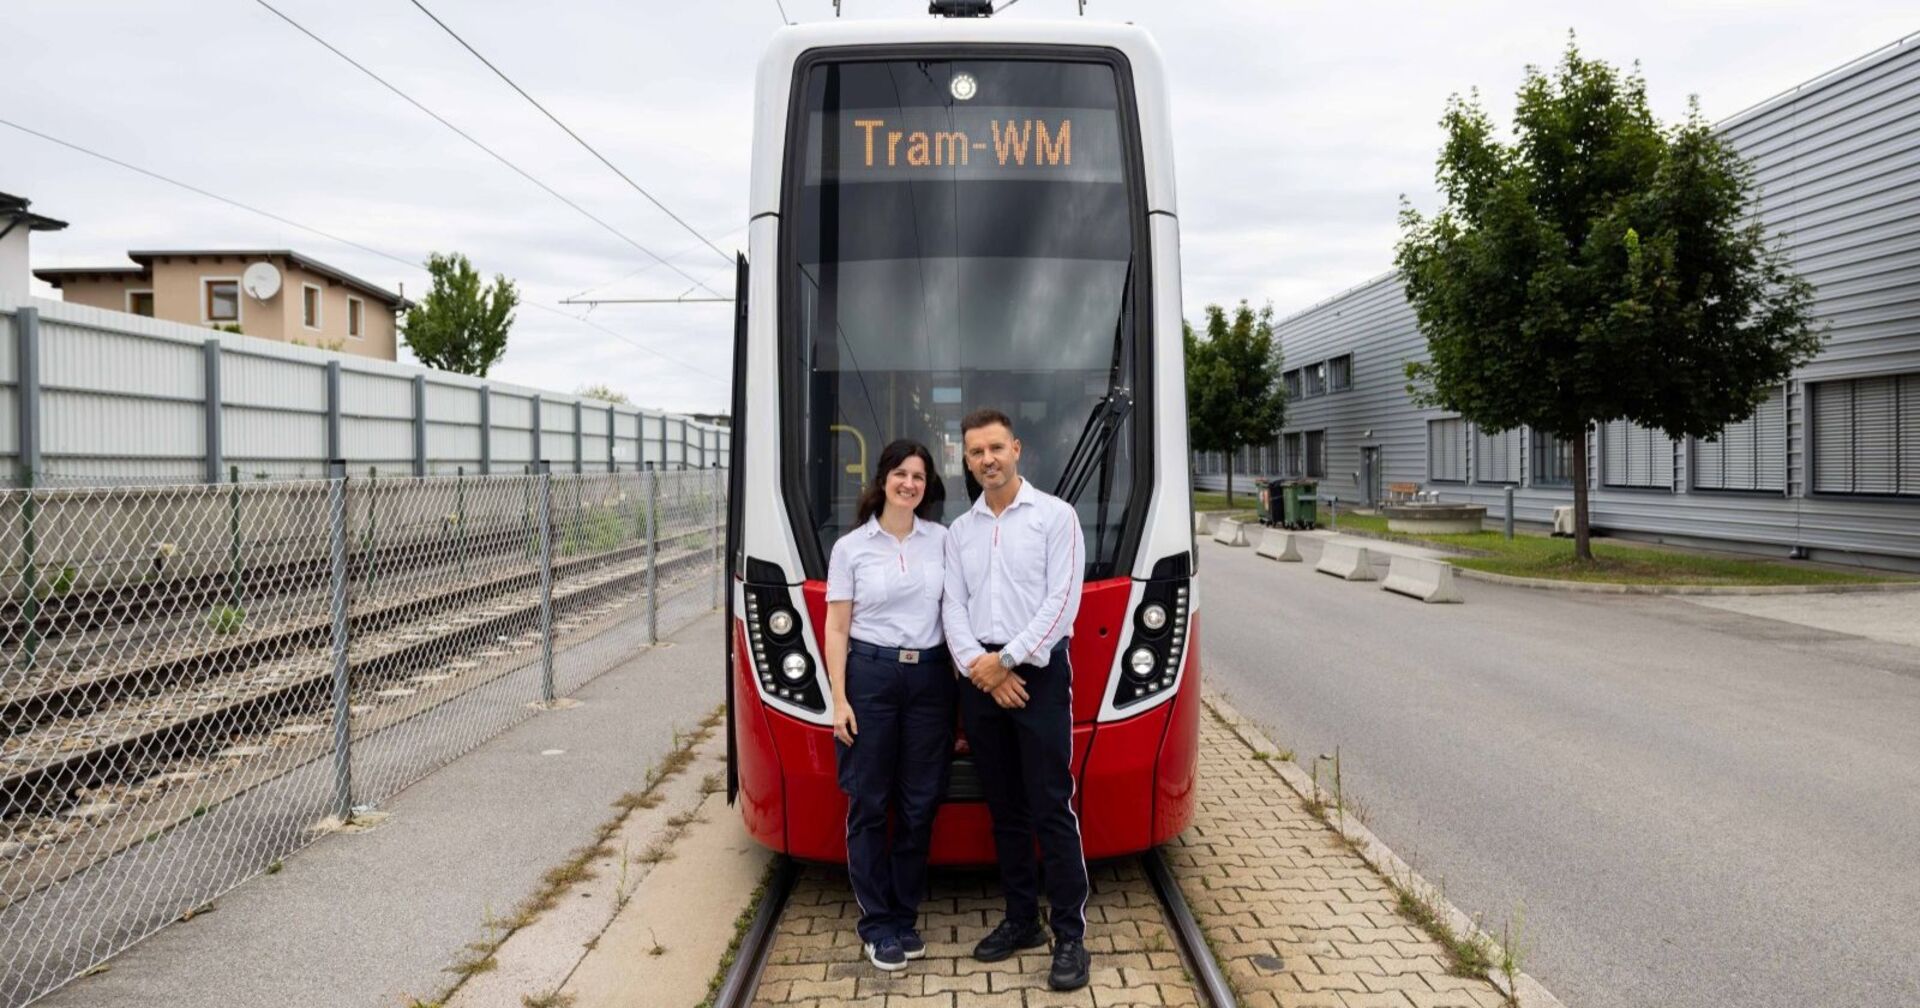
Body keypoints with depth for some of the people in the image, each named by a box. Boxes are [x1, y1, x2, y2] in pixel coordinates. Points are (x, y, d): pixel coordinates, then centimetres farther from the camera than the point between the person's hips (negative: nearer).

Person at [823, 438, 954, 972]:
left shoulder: (941, 540, 6)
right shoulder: (851, 547, 1)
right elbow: (836, 628, 0)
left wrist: (963, 681, 2)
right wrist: (839, 699, -7)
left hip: (930, 676, 2)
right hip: (870, 674, -2)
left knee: (920, 802, 7)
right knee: (868, 802, 3)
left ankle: (905, 917, 23)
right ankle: (877, 924, 17)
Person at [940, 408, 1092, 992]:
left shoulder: (1054, 516, -2)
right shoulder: (959, 530, 12)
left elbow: (1062, 601, -10)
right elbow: (953, 607, 5)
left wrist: (1006, 660, -12)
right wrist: (980, 668, -10)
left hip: (1038, 673, -5)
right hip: (980, 680, 5)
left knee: (1051, 808, -5)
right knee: (1005, 810, 12)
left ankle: (1070, 935, 3)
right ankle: (1021, 920, 24)